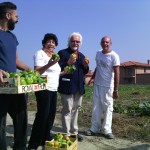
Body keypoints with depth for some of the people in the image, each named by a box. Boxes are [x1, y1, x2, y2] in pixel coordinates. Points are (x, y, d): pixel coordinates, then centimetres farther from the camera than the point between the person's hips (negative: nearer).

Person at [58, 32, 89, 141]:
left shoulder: (81, 56, 17)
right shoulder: (62, 53, -2)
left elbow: (84, 72, 18)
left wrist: (86, 66, -2)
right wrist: (68, 63, -25)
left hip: (79, 87, 6)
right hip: (67, 86, -6)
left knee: (75, 109, 14)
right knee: (67, 110, 0)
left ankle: (74, 132, 26)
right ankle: (66, 134, 11)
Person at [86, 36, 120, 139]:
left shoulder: (114, 56, -12)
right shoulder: (98, 53, 7)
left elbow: (117, 73, -16)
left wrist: (116, 90, -19)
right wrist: (92, 78, 5)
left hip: (108, 86, -5)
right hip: (97, 85, 6)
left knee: (108, 108, 4)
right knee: (96, 107, 9)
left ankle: (107, 130, 15)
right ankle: (94, 129, 19)